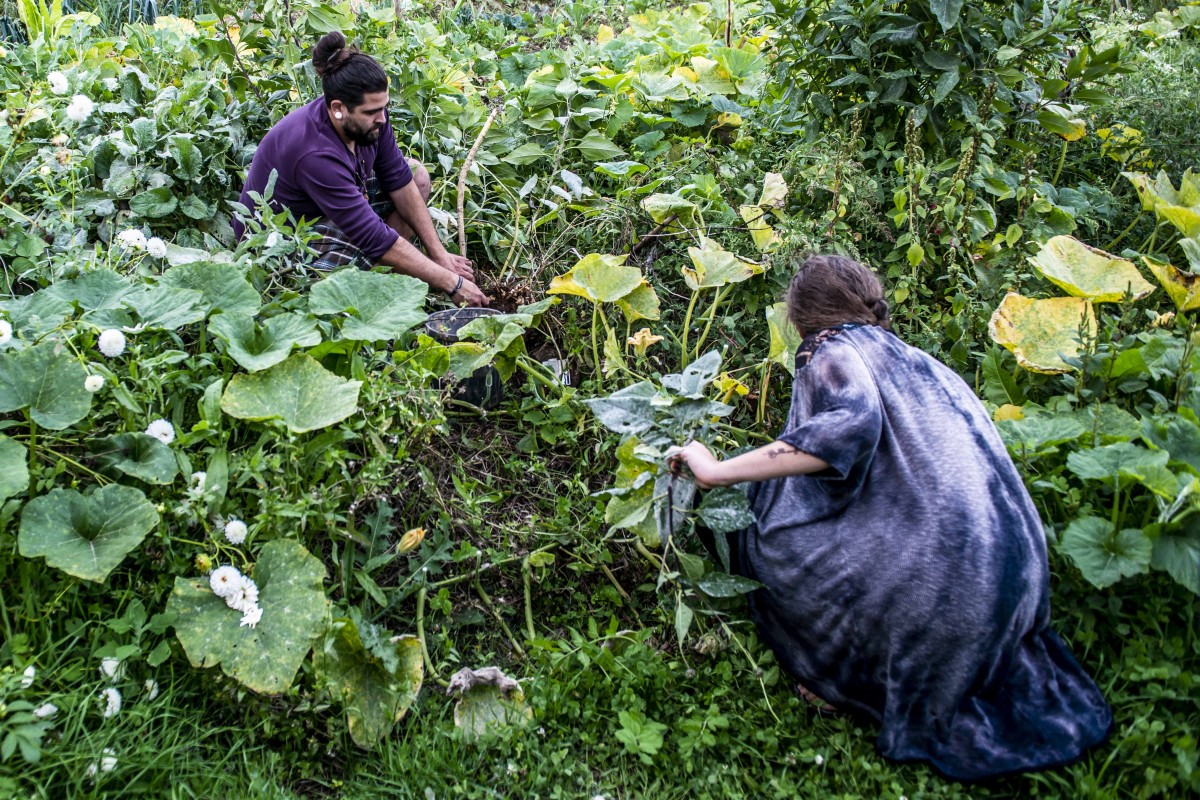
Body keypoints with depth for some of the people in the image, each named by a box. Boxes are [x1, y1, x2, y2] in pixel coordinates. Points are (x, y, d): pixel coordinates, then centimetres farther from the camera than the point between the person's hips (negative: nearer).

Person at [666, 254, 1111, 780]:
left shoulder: (837, 351, 0)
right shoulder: (920, 361, 23)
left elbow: (851, 423, -23)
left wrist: (719, 471, -17)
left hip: (938, 577, -8)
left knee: (776, 537, 1)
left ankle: (860, 677, 7)